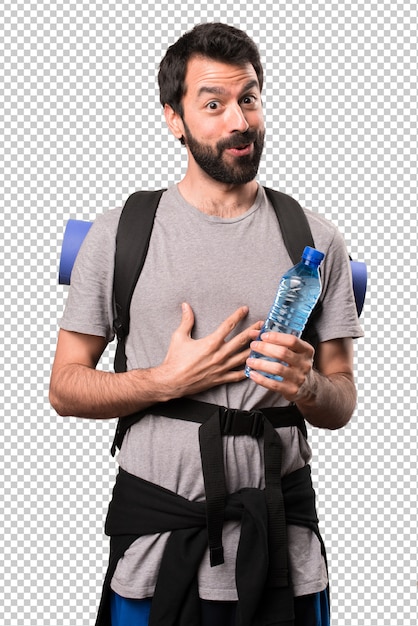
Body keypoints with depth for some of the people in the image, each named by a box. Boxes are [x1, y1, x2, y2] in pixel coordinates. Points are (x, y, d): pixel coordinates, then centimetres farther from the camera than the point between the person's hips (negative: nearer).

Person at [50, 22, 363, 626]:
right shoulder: (118, 235, 0)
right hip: (156, 536, -1)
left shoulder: (315, 240, 4)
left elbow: (341, 405, 6)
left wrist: (307, 385, -16)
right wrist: (168, 381, -14)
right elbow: (65, 387, 0)